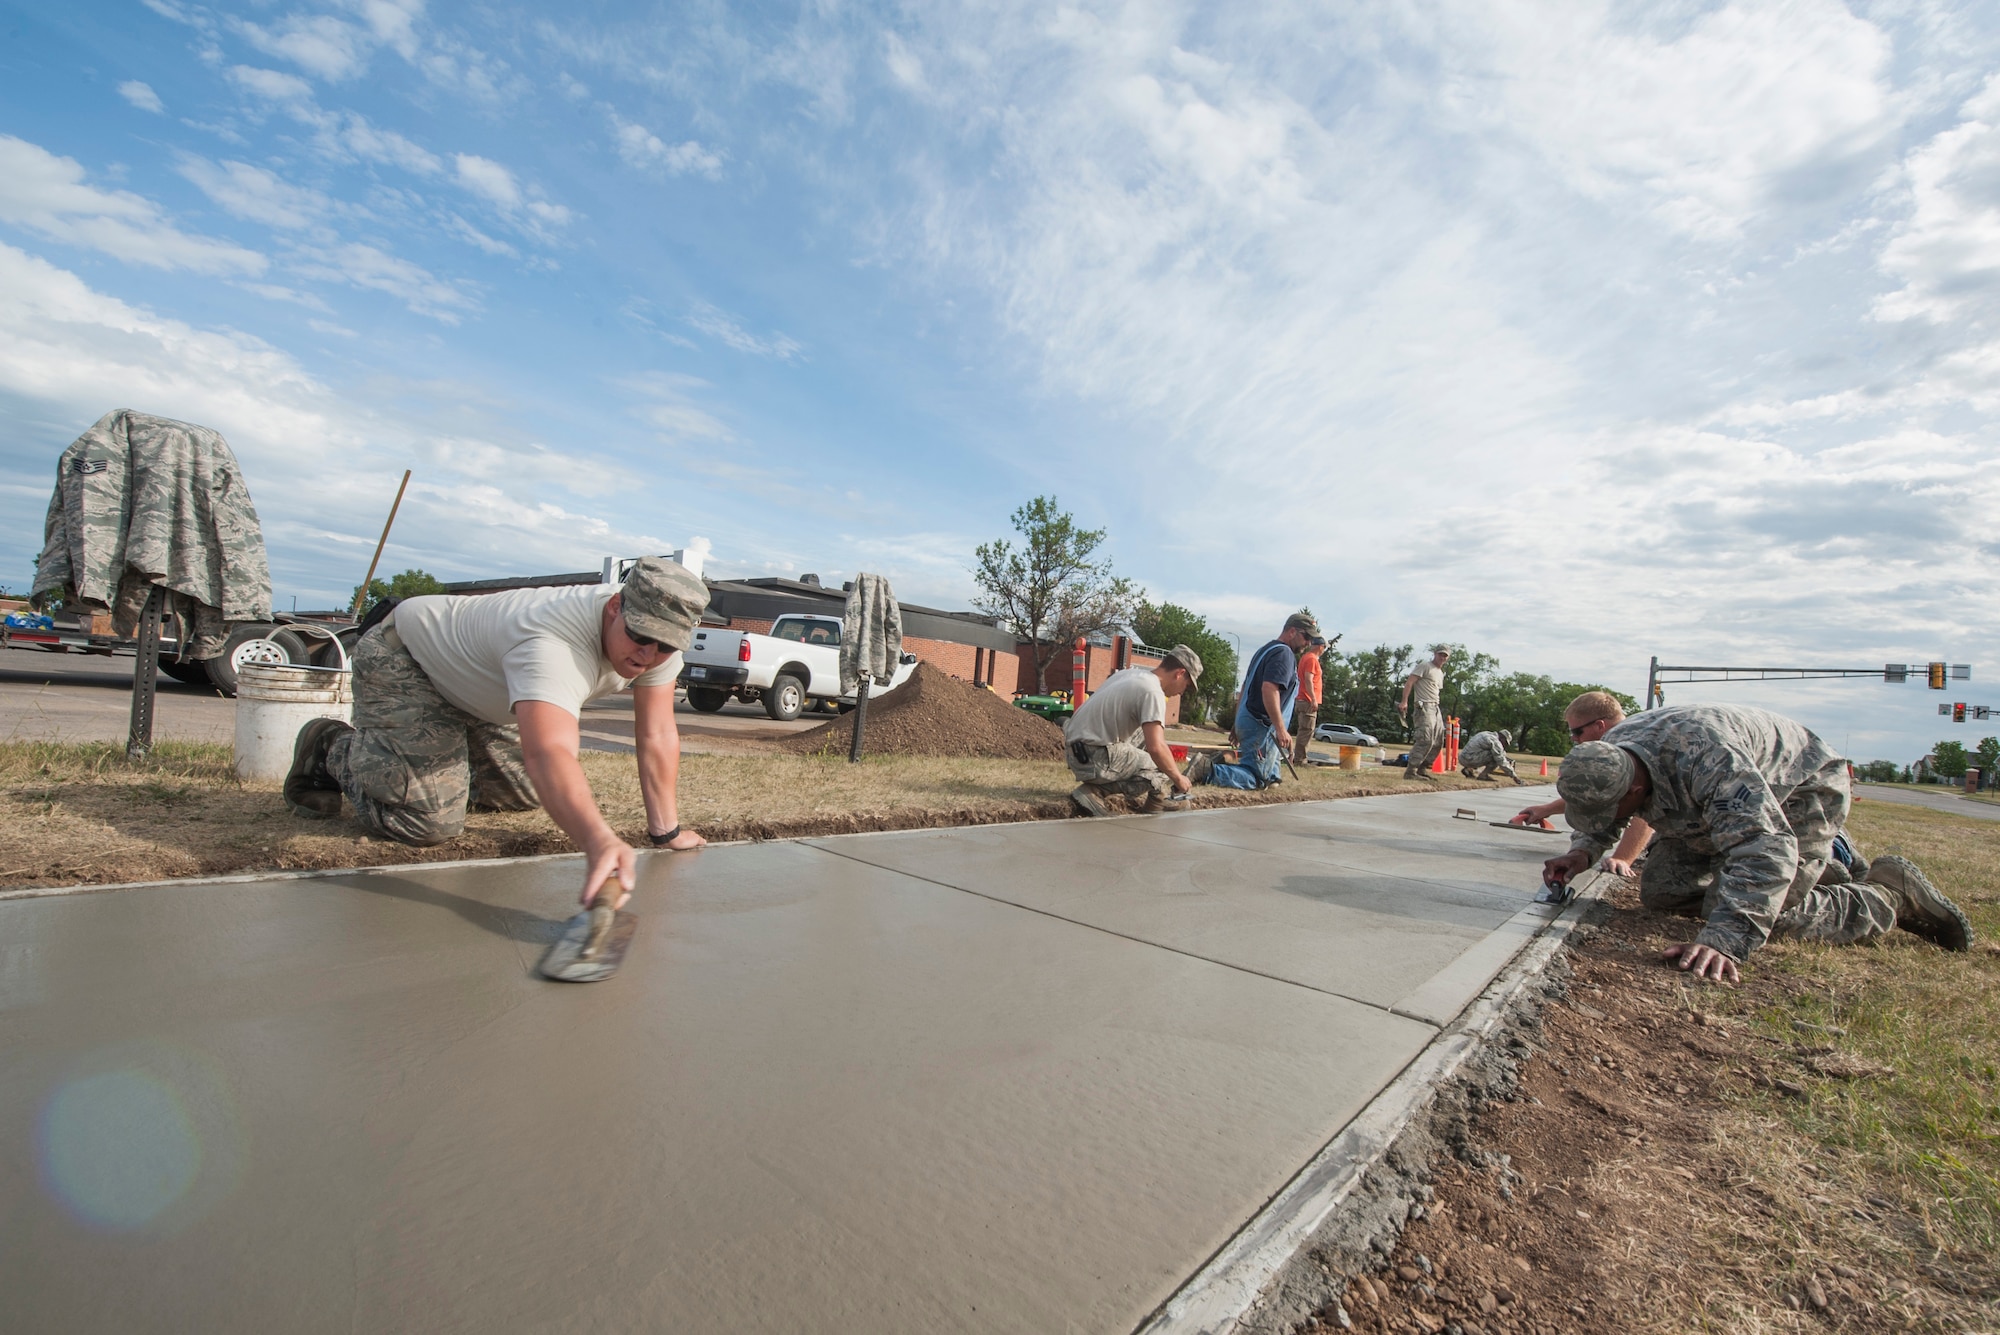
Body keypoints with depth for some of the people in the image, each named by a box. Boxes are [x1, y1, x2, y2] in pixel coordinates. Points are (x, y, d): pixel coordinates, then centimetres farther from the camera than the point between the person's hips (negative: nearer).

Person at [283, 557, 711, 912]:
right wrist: (598, 842, -74)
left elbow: (657, 735, -17)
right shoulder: (552, 646, -44)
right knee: (429, 820, -15)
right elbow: (548, 756, -59)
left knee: (527, 793, 8)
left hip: (474, 682, 7)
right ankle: (332, 749, 11)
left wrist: (665, 831, -20)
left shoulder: (660, 633, -21)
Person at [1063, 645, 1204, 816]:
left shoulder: (1131, 672, 11)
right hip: (1094, 759, -9)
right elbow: (1156, 748, -26)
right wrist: (1178, 778, -9)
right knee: (1163, 771, -2)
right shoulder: (1153, 692, -16)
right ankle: (1093, 792, -8)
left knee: (1146, 731, 19)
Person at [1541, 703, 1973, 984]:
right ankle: (1817, 868, 19)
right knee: (1659, 889, 0)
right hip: (1722, 809, 8)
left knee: (1757, 911, -21)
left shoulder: (1708, 759, -42)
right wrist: (1583, 850, -22)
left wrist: (1721, 941, -57)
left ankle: (1891, 893, 6)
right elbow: (1594, 820, 1)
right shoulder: (1608, 754, -19)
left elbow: (1766, 850, -49)